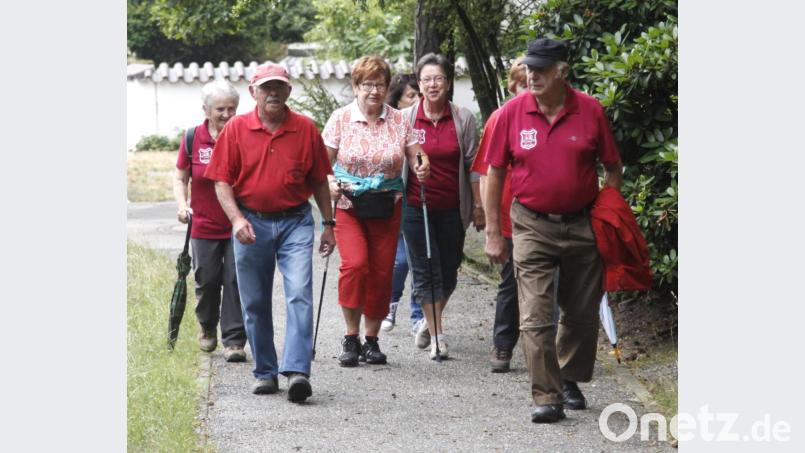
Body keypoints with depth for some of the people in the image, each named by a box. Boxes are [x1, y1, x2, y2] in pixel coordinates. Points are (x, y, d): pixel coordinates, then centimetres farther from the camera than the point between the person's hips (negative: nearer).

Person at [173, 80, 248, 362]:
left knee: (236, 281, -6)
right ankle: (207, 327, 34)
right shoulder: (193, 139, -1)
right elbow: (180, 179, 10)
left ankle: (234, 341, -1)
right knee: (207, 281, 7)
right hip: (204, 226, 1)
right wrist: (182, 205, -7)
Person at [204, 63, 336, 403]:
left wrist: (328, 224, 10)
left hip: (295, 223, -1)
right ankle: (265, 372, 20)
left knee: (300, 295, -15)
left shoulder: (306, 129, 3)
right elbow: (222, 181, 0)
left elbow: (318, 181, 10)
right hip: (252, 224, 1)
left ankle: (297, 371, -20)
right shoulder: (236, 129, 1)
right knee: (255, 304, 8)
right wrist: (237, 219, -14)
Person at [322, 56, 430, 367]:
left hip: (386, 207, 2)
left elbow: (415, 156, 7)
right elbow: (324, 161, 2)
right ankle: (351, 338, -7)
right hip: (348, 205, -2)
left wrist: (421, 168, -15)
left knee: (381, 272, 2)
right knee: (354, 263, -19)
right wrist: (329, 182, -18)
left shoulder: (398, 120, 4)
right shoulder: (340, 119, 0)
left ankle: (371, 340, 16)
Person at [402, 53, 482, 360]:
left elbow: (473, 164, 4)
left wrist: (478, 205, 3)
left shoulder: (463, 119, 0)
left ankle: (430, 321, 32)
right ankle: (436, 333, 3)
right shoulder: (406, 119, -1)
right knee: (425, 271, -2)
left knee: (448, 272, 9)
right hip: (416, 206, -1)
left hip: (452, 208, 1)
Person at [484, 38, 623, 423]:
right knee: (536, 318, -9)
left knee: (582, 313, 12)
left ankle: (570, 380, 33)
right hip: (532, 227, -1)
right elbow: (494, 174, 2)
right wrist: (493, 233, 1)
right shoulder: (512, 113, -6)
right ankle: (547, 397, -7)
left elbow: (612, 168, 5)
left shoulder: (590, 111, -5)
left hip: (582, 225, 1)